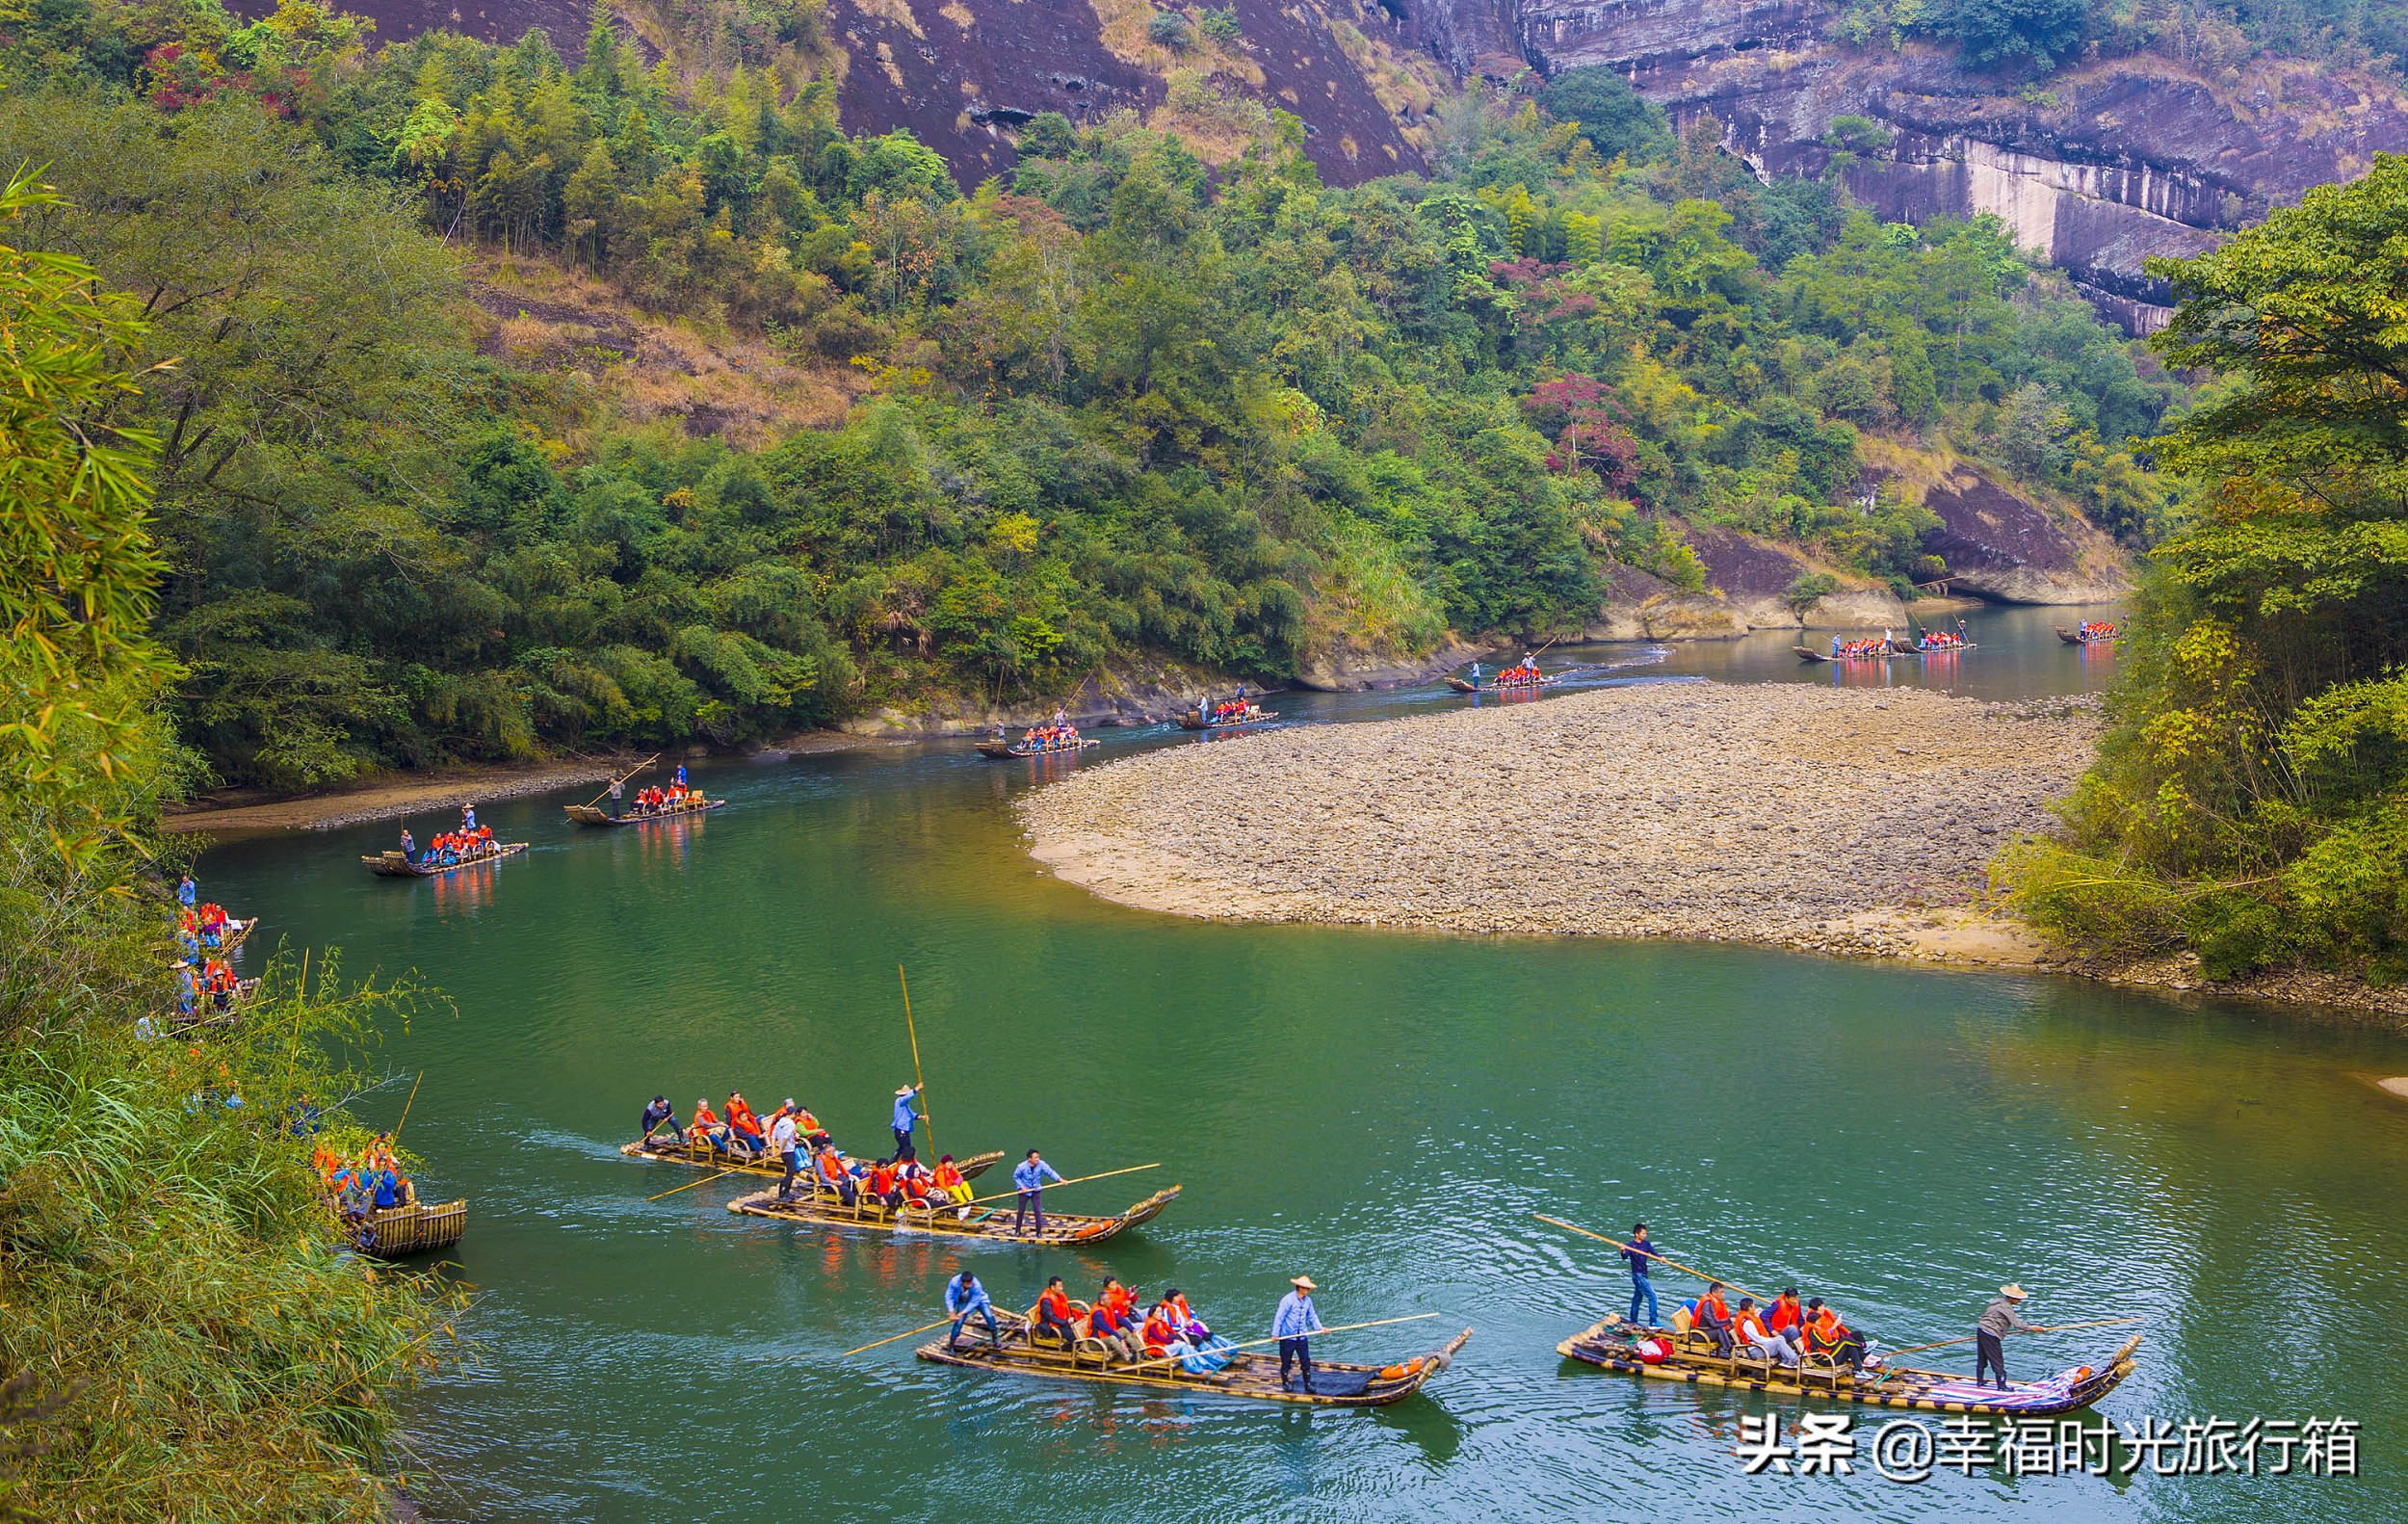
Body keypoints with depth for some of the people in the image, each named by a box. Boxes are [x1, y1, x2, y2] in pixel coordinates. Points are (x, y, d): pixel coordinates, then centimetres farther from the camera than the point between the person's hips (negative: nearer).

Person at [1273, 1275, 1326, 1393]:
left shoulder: (1308, 1301, 3)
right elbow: (1279, 1317, -14)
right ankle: (1285, 1382, 23)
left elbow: (1312, 1316, 13)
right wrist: (1275, 1334, -14)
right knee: (1286, 1361, 8)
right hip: (1287, 1337, -5)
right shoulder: (1288, 1300, -15)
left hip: (1302, 1337, 5)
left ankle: (1308, 1383, 13)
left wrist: (1319, 1328, 0)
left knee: (1306, 1361, 4)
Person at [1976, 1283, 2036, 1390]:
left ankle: (1979, 1381, 30)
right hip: (1990, 1336, -9)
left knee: (1981, 1359, 20)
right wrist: (2031, 1328, -10)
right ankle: (2002, 1386, 0)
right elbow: (2017, 1323, -20)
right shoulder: (2006, 1307, -16)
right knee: (1997, 1362, -3)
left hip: (1981, 1330, 9)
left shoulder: (1997, 1301, 13)